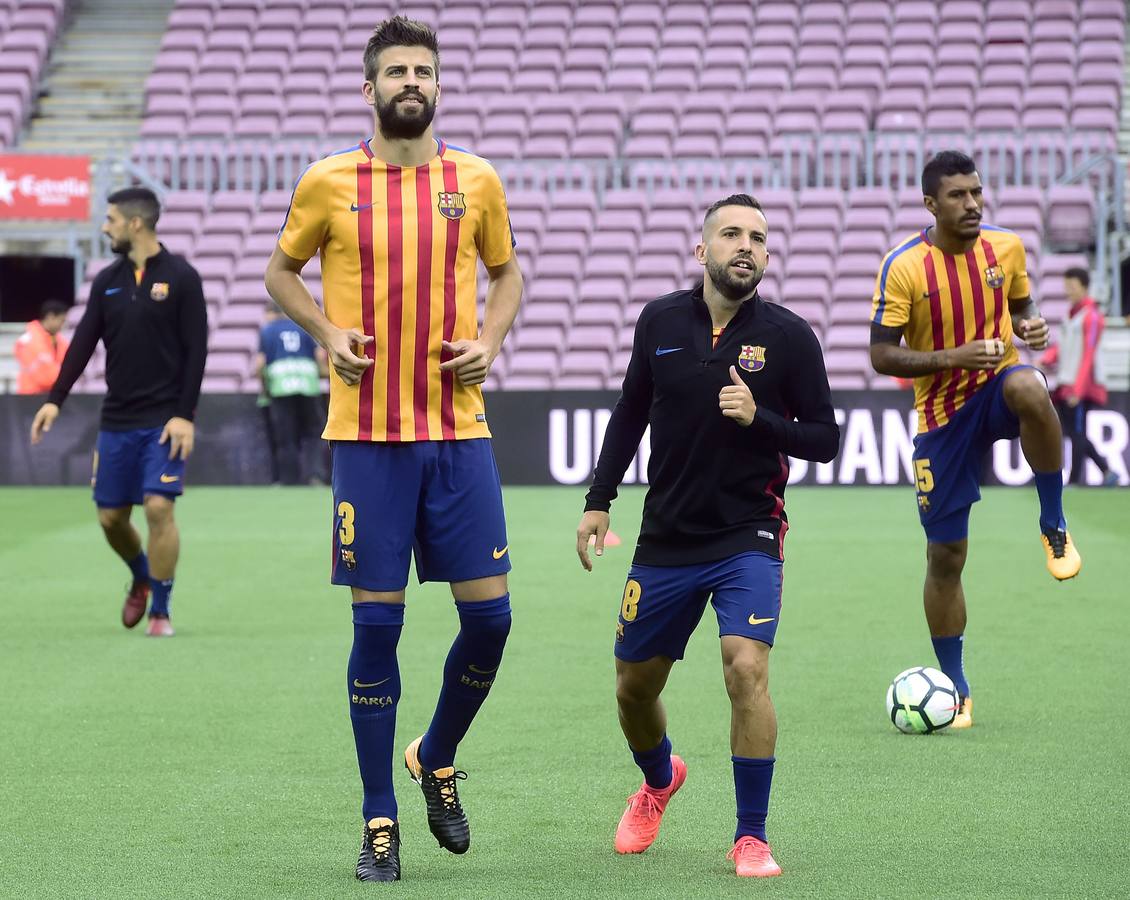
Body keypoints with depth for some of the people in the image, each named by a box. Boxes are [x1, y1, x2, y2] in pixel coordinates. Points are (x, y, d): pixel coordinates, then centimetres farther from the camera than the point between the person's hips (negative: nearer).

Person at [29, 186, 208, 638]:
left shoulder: (180, 278, -6)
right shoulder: (107, 281, 9)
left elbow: (195, 350, -8)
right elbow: (83, 342, 6)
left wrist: (185, 415, -14)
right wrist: (55, 399, -5)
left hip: (164, 420, -5)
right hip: (117, 420, 5)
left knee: (159, 507, -14)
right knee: (111, 516, 6)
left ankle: (161, 610, -2)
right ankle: (141, 579, 35)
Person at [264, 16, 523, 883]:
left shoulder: (476, 180, 5)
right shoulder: (328, 183, 1)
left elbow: (507, 270, 19)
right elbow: (282, 269, 14)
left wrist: (491, 340, 1)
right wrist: (327, 332, -3)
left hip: (459, 430, 2)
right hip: (368, 434, -2)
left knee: (489, 616, -1)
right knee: (378, 623, -1)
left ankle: (437, 760, 26)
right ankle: (380, 821, 9)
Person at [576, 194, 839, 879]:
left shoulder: (789, 336, -6)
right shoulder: (661, 322, 1)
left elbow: (825, 439, -3)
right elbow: (631, 414, 15)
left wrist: (759, 418, -19)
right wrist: (600, 501, 11)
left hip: (749, 538, -3)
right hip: (666, 539, 3)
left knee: (747, 667, -23)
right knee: (635, 686, 11)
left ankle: (752, 837, -10)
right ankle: (659, 780, 46)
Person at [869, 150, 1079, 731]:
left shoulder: (1006, 248, -2)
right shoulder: (904, 268, -13)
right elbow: (881, 356, -12)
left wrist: (1031, 326, -7)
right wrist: (955, 357, -24)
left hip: (997, 385, 1)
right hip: (942, 413, -1)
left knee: (1028, 390, -39)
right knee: (945, 556, 1)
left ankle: (1054, 526, -18)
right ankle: (954, 688, 18)